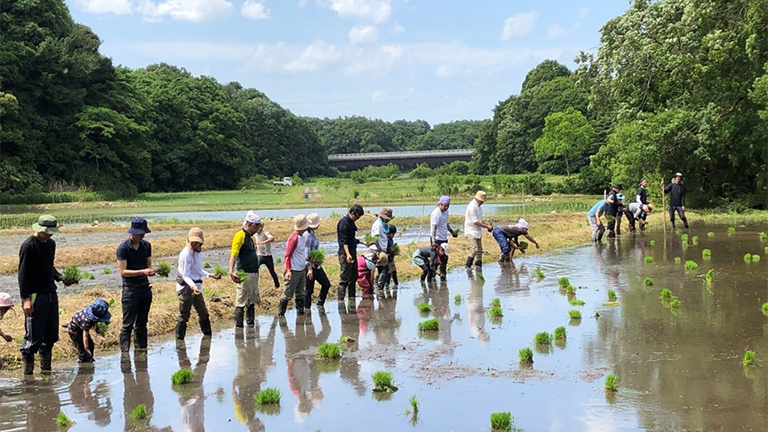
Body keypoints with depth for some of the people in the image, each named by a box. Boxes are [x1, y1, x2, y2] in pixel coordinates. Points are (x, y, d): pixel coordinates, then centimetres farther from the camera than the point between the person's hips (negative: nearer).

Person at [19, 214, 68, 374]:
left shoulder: (51, 244, 13)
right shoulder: (28, 246, -10)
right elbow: (23, 275, -12)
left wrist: (60, 277, 6)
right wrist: (26, 299, -17)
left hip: (51, 294, 8)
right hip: (35, 296, -8)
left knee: (51, 334, 8)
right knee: (34, 334, -6)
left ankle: (46, 367, 17)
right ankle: (28, 366, 4)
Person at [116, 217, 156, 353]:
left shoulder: (146, 245, 9)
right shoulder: (123, 248, -10)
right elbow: (123, 271, -14)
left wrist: (151, 270, -10)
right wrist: (142, 271, -24)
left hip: (145, 287, 6)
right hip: (130, 289, -6)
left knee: (142, 323, 12)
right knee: (128, 325, -7)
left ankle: (141, 347, 19)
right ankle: (124, 352, -6)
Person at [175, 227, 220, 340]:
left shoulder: (198, 252, 7)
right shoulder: (186, 254, -18)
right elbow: (185, 275, -21)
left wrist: (211, 275, 17)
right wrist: (193, 286, -34)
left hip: (196, 285, 9)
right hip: (186, 286, -9)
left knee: (203, 312, 18)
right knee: (184, 314, -4)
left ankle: (207, 333, 32)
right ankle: (179, 338, 3)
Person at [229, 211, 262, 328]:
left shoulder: (250, 237, 17)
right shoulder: (240, 236, -12)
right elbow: (233, 255, -22)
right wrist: (231, 271, -33)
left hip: (253, 274, 10)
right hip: (245, 274, -10)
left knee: (252, 301, 16)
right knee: (241, 302, -6)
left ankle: (250, 323, 25)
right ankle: (238, 327, -3)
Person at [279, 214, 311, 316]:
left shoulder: (303, 237, 10)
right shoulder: (294, 238, -17)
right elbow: (287, 255, -16)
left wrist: (309, 268, 16)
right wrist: (288, 270, -21)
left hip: (302, 270, 9)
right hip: (294, 271, -9)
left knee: (300, 293, 14)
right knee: (288, 294, -3)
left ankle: (300, 312, 21)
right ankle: (280, 313, 5)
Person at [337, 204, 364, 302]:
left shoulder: (351, 222, 16)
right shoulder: (344, 222, -14)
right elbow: (343, 240, -21)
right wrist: (347, 254, -29)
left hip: (352, 253, 10)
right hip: (345, 254, -10)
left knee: (354, 276, 15)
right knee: (344, 278, -8)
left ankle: (352, 297, 23)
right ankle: (340, 299, -7)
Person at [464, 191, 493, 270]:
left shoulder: (478, 206, 14)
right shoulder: (472, 206, -18)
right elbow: (475, 222, -22)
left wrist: (487, 224, 6)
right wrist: (487, 227, -17)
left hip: (477, 232, 10)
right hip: (471, 232, -10)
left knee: (479, 250, 10)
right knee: (474, 250, -17)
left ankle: (478, 267, 17)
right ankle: (468, 267, -12)